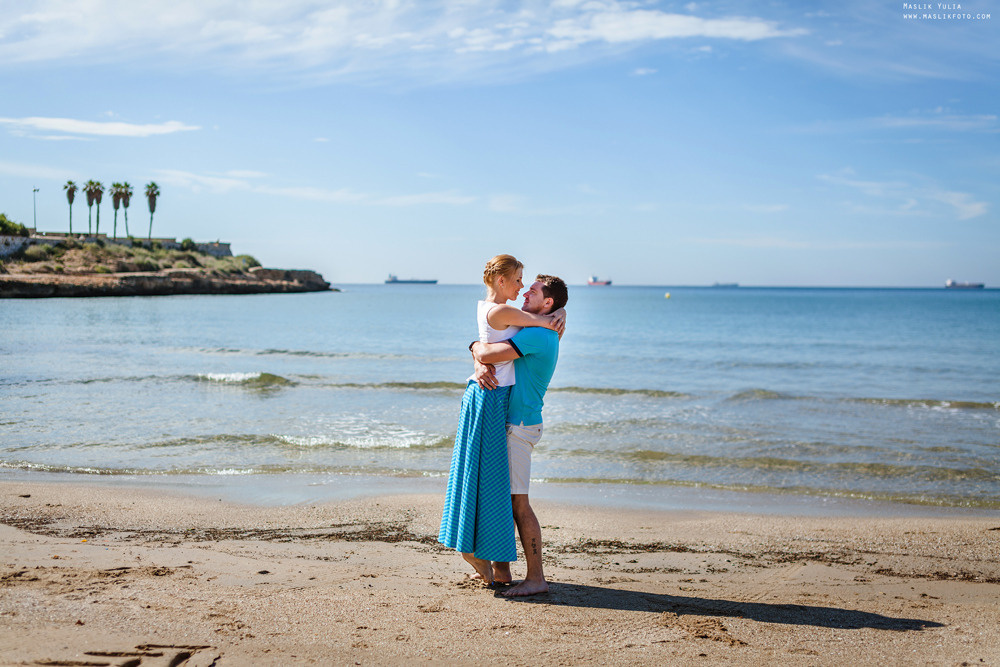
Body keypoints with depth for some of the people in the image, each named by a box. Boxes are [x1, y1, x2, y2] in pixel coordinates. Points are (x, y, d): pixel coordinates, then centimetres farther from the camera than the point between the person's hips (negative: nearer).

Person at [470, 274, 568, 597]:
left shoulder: (537, 335, -16)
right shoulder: (533, 333, 17)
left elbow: (486, 352, -25)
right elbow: (487, 351, 12)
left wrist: (478, 347, -2)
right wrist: (481, 365, -11)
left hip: (519, 425, -10)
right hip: (510, 423, 10)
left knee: (518, 502, -9)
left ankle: (536, 577, -5)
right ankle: (500, 568, 20)